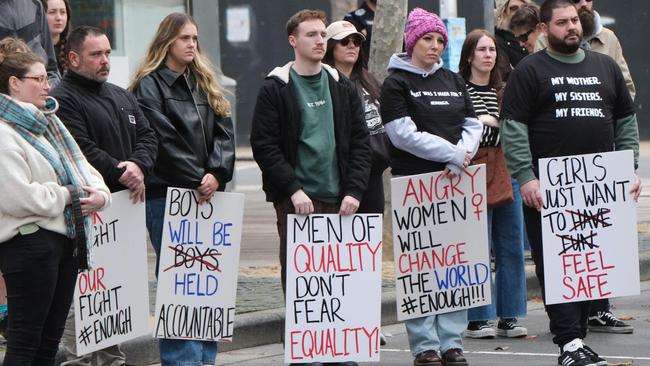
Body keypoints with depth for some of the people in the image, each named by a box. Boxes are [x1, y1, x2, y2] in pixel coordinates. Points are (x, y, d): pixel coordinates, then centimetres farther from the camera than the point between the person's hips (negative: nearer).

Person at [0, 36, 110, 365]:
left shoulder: (48, 122, 16)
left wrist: (98, 193, -3)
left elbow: (81, 166, 19)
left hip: (65, 238, 9)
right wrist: (67, 196, -13)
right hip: (29, 241, -9)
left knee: (50, 340, 12)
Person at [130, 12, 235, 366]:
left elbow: (223, 133, 7)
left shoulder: (206, 85, 18)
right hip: (168, 194, -6)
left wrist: (216, 174, -10)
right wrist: (197, 180, -14)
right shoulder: (150, 86, -1)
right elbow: (164, 139, -10)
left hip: (207, 194, 6)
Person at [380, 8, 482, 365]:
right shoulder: (396, 84, -1)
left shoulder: (453, 81, 17)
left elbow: (473, 126, 12)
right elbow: (404, 134, -11)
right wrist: (453, 153, -13)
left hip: (455, 181, 5)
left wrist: (458, 161, -6)